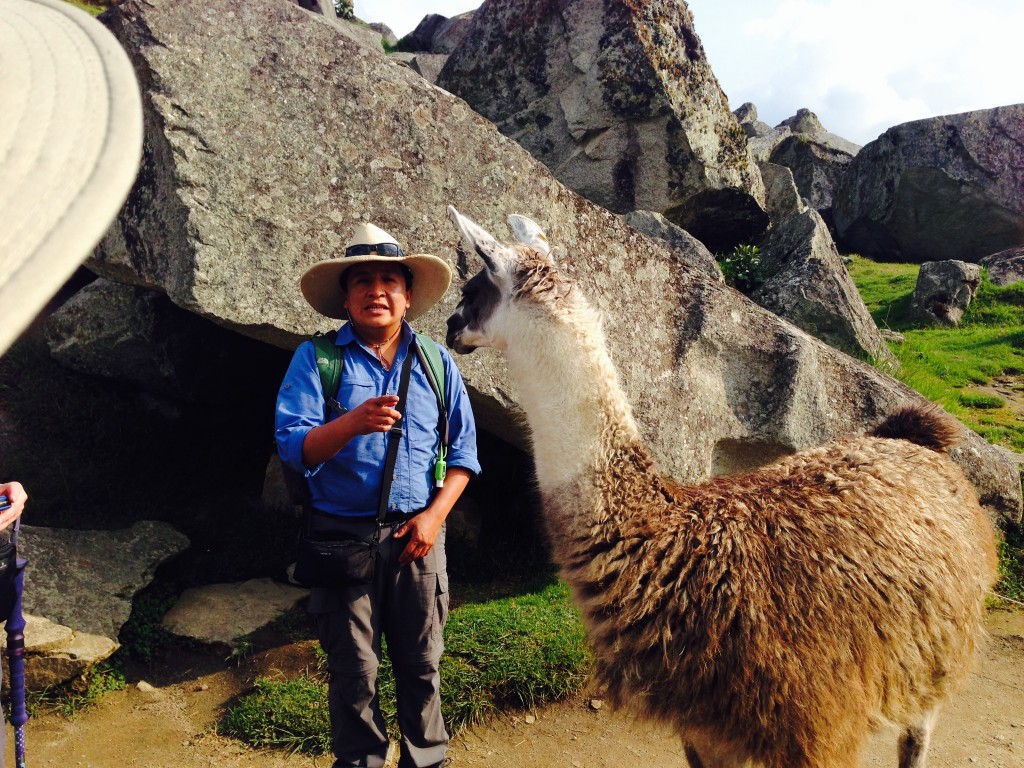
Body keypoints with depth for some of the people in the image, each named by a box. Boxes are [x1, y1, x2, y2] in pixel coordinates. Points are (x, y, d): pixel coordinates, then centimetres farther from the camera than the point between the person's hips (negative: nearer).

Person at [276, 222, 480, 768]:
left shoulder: (435, 361, 6)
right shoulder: (315, 359, -2)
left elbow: (463, 450, 7)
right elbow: (293, 446, -11)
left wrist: (434, 516, -6)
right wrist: (353, 422, -30)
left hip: (417, 535, 2)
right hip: (342, 534, -1)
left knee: (421, 661, 11)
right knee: (352, 668, 10)